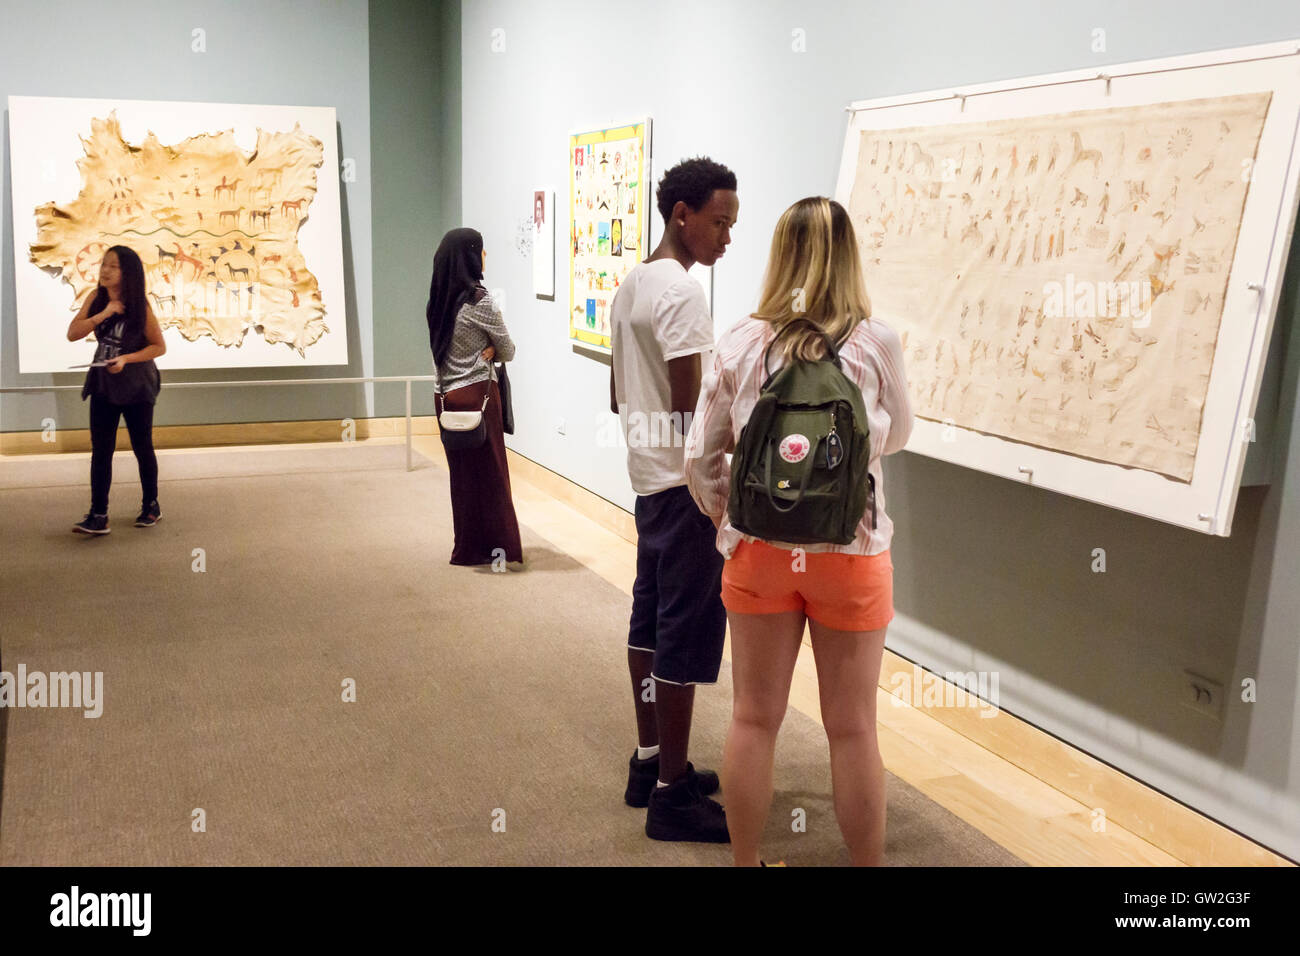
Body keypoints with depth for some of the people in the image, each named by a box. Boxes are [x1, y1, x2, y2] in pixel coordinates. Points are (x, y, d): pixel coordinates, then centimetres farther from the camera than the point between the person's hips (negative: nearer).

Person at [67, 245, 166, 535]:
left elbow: (159, 346, -9)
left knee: (142, 447, 9)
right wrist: (103, 314, -21)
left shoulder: (139, 306, -14)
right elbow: (72, 333, -9)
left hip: (136, 388, -3)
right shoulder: (96, 299, -2)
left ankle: (151, 506, 27)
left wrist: (126, 359, -22)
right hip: (103, 384, 4)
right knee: (100, 451, -1)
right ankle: (98, 516, 1)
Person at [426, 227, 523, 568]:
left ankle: (468, 548, 20)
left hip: (445, 396, 7)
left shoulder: (437, 301, 7)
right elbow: (508, 351, -4)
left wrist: (481, 351, -2)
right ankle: (502, 551, 7)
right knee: (490, 471, 1)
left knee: (462, 472, 13)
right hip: (477, 393, -7)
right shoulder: (480, 302, -14)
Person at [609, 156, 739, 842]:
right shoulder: (682, 293, -17)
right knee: (688, 633, -4)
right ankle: (671, 795, 5)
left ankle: (649, 762, 26)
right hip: (685, 484, -10)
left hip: (647, 477, 10)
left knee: (651, 620, 15)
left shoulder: (630, 286, 13)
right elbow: (691, 412, -23)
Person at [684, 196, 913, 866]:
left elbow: (700, 459, -3)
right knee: (852, 729, 12)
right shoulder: (876, 344, -10)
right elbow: (896, 435, 8)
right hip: (850, 553, -1)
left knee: (754, 718, 15)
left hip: (759, 551, 1)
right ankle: (866, 862, 26)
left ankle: (745, 862, 29)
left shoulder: (740, 342, -6)